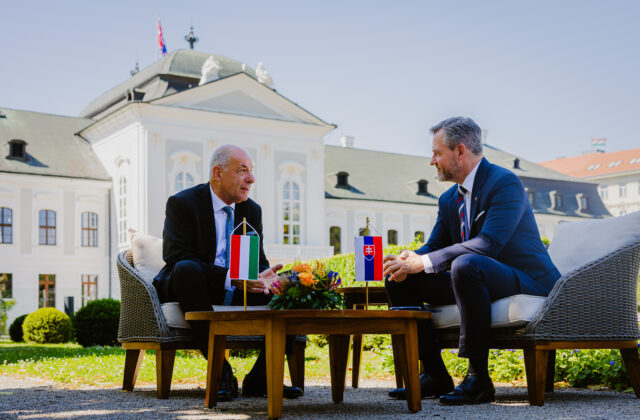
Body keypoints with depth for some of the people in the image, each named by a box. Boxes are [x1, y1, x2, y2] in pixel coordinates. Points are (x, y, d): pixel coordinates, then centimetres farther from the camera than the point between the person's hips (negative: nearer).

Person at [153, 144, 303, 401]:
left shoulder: (252, 210, 9)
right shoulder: (182, 203, -9)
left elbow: (259, 261, 8)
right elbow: (176, 258, -20)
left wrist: (264, 277, -20)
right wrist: (230, 277, -30)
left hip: (237, 293, 5)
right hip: (197, 290, -4)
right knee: (186, 269, -38)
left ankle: (260, 377, -12)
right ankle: (220, 372, -34)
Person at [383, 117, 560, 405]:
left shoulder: (505, 183, -15)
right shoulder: (449, 200, 13)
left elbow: (488, 245, -28)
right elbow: (434, 246, 14)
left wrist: (423, 263, -28)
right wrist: (408, 261, -11)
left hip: (527, 282, -9)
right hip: (473, 279, 9)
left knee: (465, 265, -39)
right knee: (398, 280, -2)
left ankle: (478, 378, -29)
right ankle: (435, 376, -1)